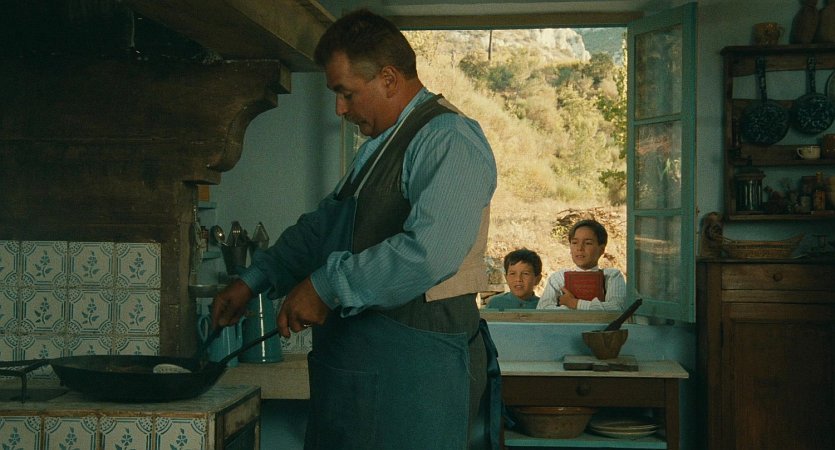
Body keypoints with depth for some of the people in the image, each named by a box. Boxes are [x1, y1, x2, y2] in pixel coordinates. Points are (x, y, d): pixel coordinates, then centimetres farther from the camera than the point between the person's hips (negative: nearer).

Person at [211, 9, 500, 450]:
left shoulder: (449, 140, -14)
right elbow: (324, 224, 27)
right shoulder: (377, 146, 19)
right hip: (356, 348, 9)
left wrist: (326, 286, -19)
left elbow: (429, 251, -27)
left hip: (416, 359, -9)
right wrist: (253, 280, 18)